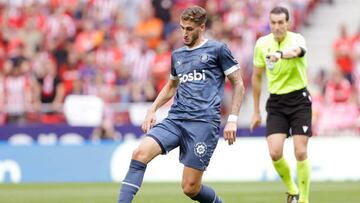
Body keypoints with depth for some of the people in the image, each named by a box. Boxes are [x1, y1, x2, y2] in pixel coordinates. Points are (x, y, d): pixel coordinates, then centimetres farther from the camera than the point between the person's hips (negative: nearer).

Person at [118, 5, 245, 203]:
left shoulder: (217, 49, 2)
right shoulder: (177, 55, 19)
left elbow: (238, 84, 4)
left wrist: (232, 120, -4)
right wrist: (152, 110, 21)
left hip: (203, 122, -5)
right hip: (174, 119, 5)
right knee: (140, 153, -21)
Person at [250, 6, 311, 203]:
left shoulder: (296, 39, -13)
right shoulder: (262, 43, 0)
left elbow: (296, 51, -40)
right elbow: (256, 77, 10)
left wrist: (281, 53, -64)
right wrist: (256, 111, 12)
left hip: (299, 100, -3)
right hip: (276, 102, 3)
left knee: (300, 153, -7)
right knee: (275, 153, -11)